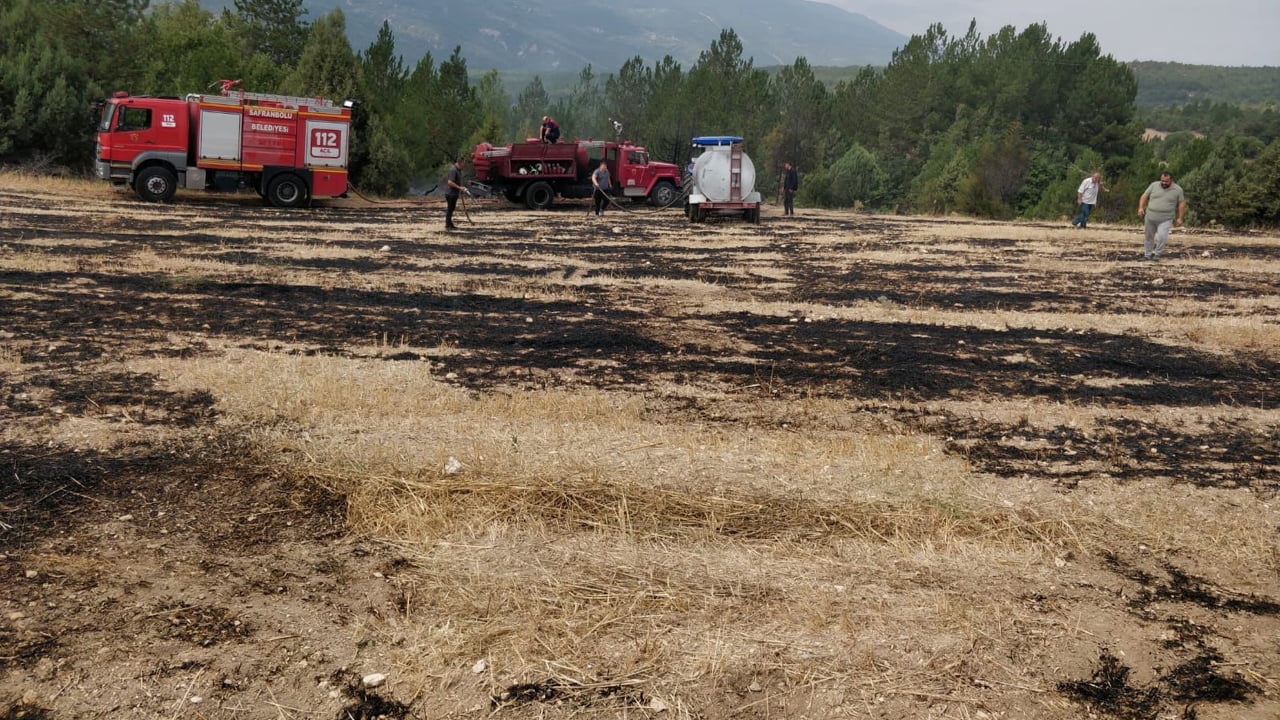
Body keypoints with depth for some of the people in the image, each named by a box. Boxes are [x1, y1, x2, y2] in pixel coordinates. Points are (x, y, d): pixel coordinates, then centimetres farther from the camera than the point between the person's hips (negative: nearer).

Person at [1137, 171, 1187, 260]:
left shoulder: (1178, 189, -3)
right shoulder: (1154, 185, 1)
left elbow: (1182, 203, 2)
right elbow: (1144, 196, 5)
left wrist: (1180, 218, -2)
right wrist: (1141, 207, -10)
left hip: (1166, 219, -3)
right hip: (1150, 217, 3)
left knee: (1162, 236, -17)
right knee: (1148, 236, 12)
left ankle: (1157, 254, 2)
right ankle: (1147, 254, 28)